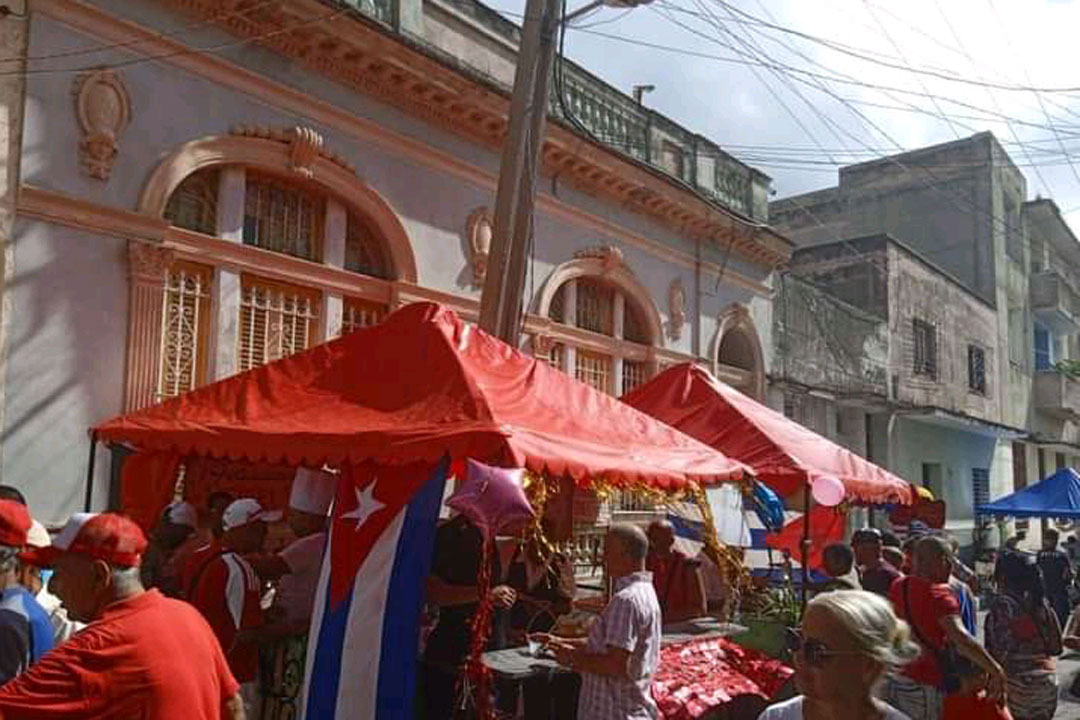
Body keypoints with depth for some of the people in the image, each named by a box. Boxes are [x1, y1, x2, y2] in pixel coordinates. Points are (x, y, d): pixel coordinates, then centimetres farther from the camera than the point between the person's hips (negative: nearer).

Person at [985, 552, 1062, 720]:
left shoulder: (1003, 604, -14)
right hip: (1048, 680, 7)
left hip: (1018, 682, -7)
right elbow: (1055, 647, 12)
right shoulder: (1041, 601, 8)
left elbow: (1001, 648, -19)